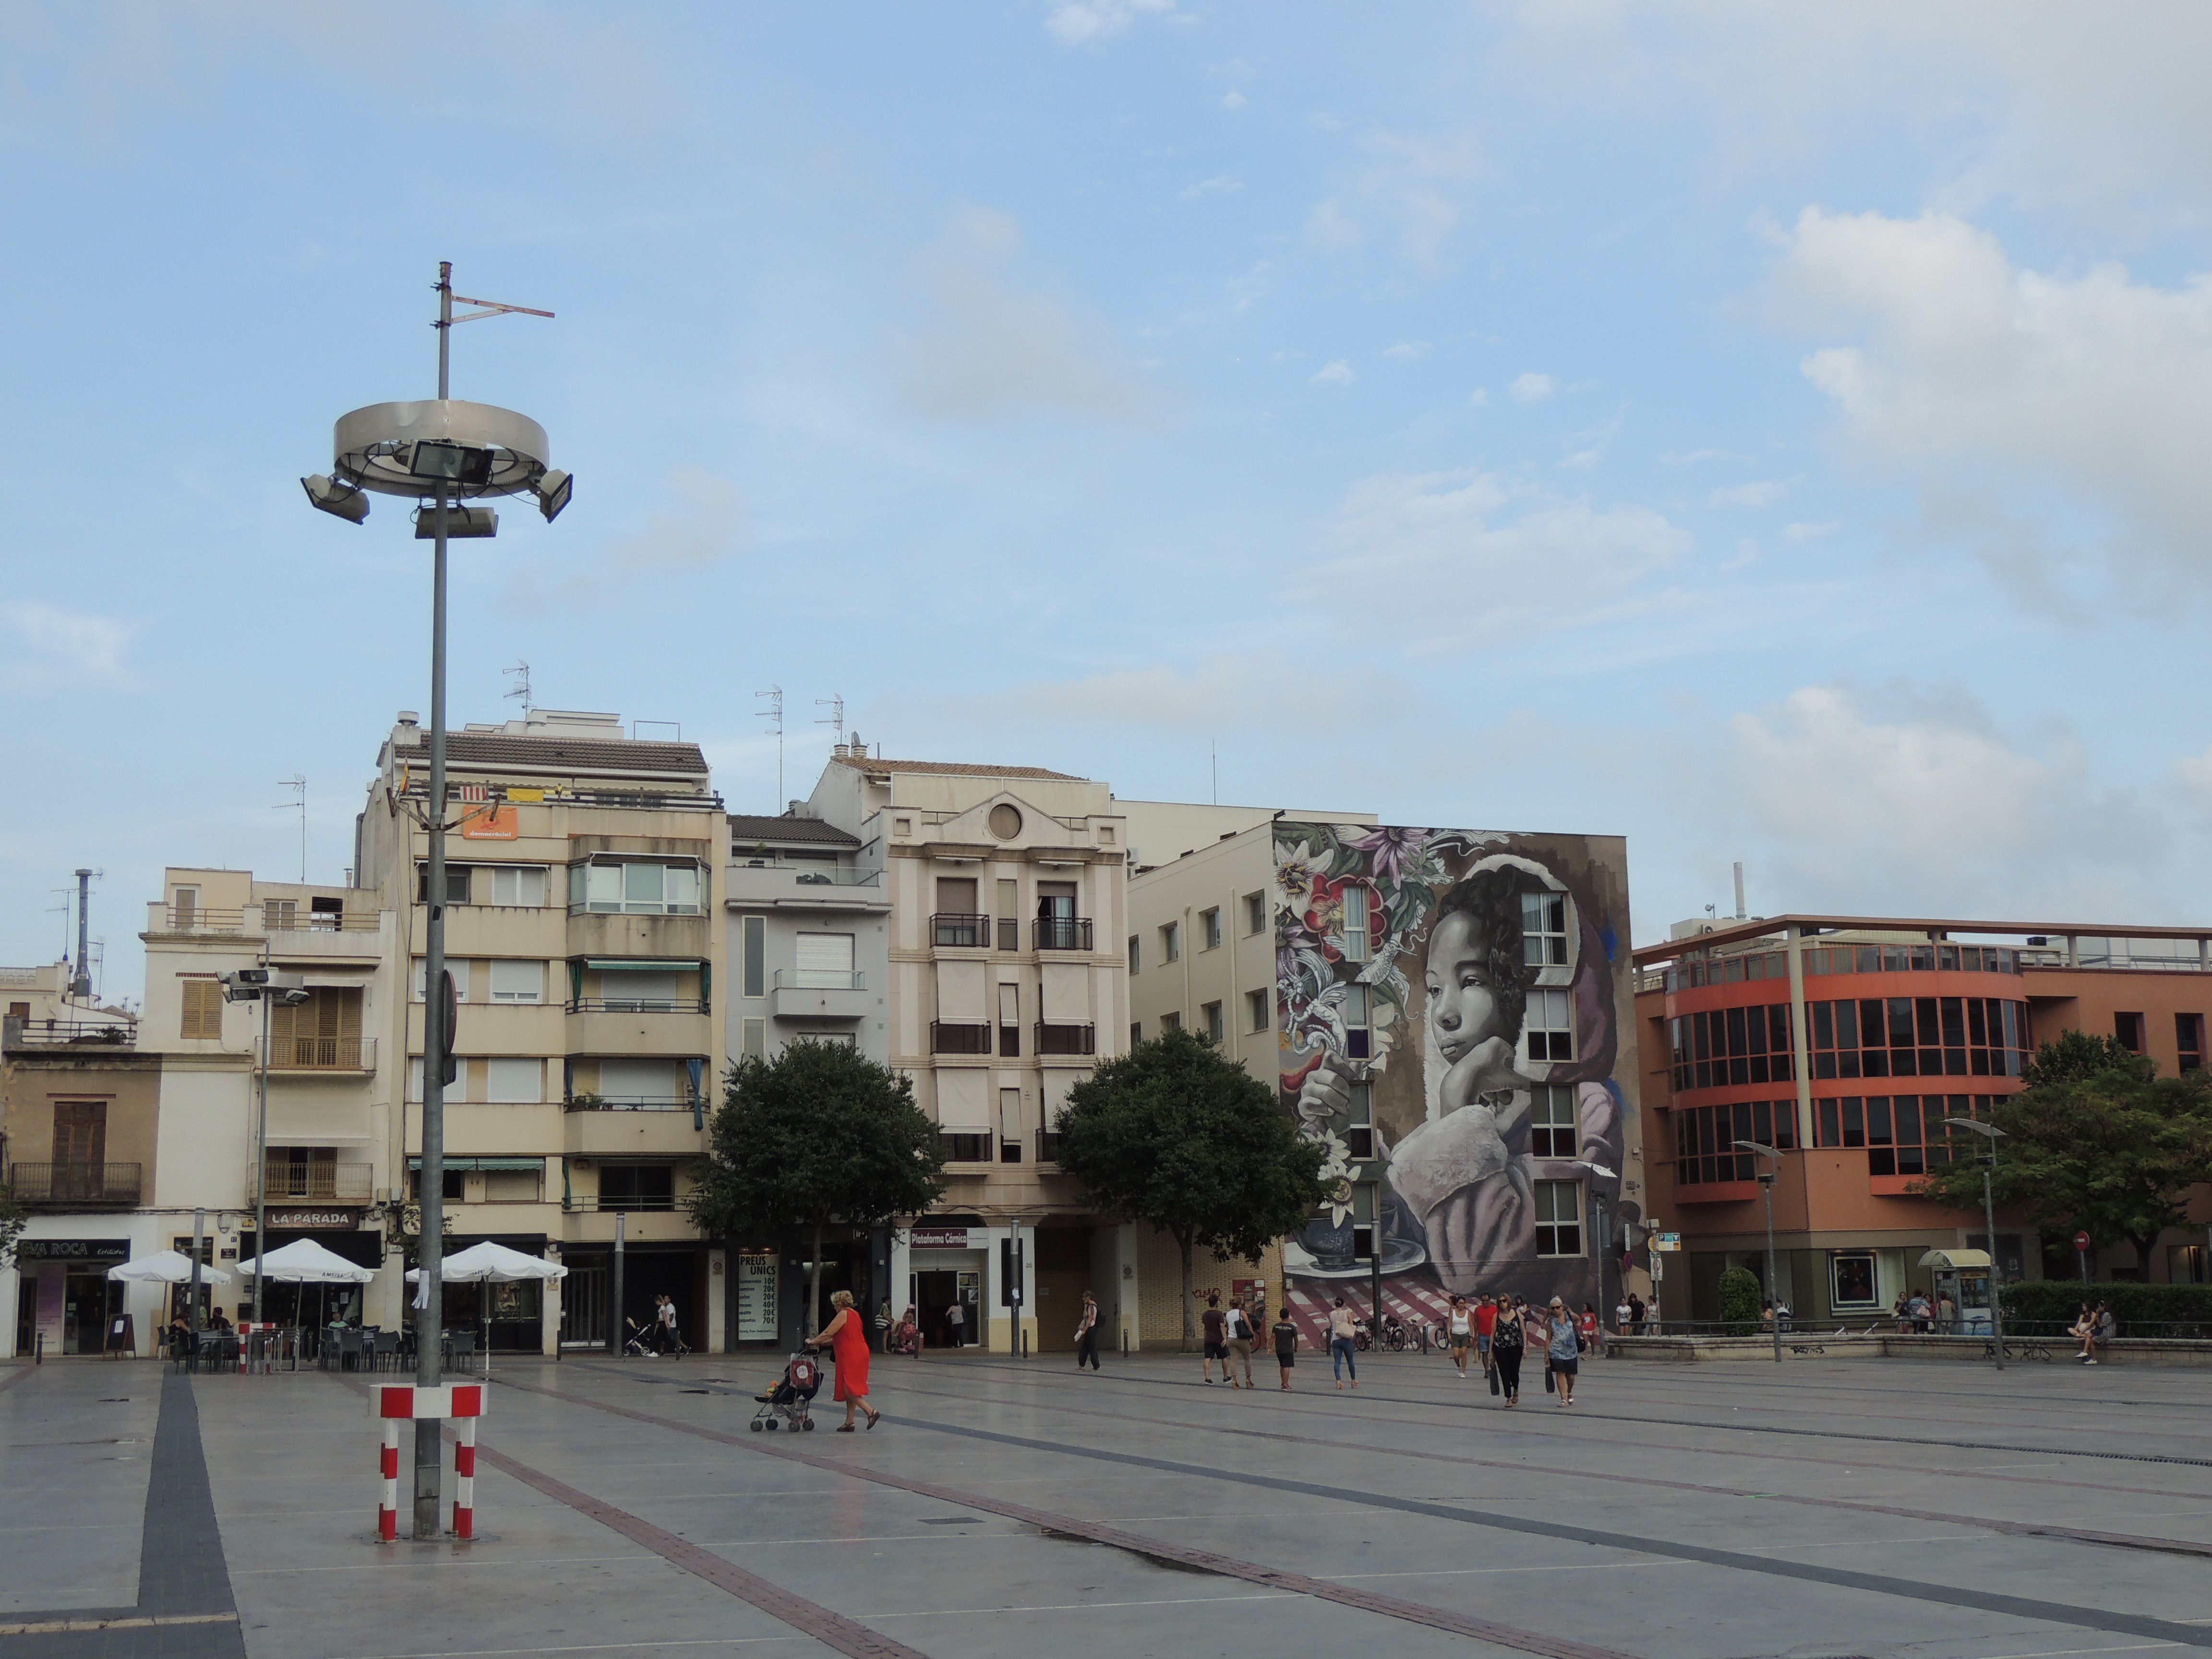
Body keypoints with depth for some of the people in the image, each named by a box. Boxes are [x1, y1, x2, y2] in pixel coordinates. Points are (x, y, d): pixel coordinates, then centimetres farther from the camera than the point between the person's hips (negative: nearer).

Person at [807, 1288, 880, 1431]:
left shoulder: (844, 1315, -10)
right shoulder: (854, 1314, 19)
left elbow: (828, 1333, -12)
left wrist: (813, 1342, 1)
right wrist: (822, 1343, 23)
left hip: (851, 1356, -10)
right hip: (858, 1354, 10)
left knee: (848, 1389, -11)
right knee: (849, 1390, 12)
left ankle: (871, 1412, -18)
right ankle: (849, 1422, 13)